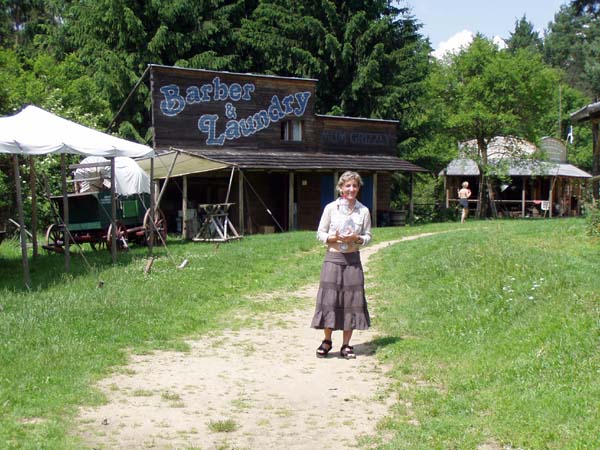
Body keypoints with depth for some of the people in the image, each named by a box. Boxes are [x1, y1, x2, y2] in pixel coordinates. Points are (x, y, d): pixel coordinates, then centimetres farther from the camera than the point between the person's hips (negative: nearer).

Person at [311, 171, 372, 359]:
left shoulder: (363, 211, 4)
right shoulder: (331, 208, 0)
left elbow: (368, 236, 8)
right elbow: (320, 234, 3)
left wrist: (356, 238, -12)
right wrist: (334, 238, -15)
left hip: (353, 259, 1)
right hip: (333, 258, -1)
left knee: (351, 300, 3)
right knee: (329, 299, -1)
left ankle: (346, 345, 15)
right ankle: (327, 341, 17)